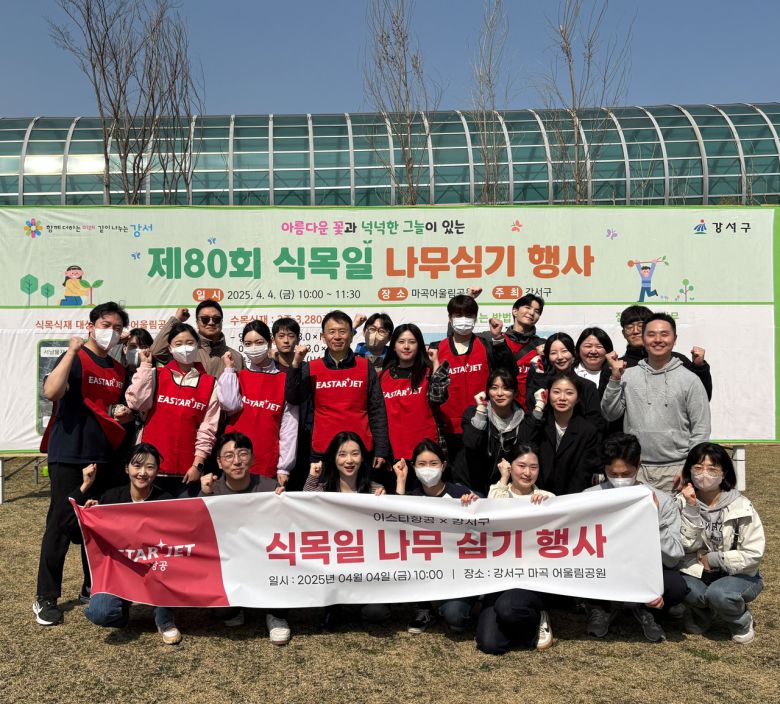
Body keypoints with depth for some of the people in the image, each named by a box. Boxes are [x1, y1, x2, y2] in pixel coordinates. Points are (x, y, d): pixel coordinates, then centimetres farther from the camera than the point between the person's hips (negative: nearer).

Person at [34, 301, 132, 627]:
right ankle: (46, 598, 8)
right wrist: (71, 351, -27)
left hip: (104, 456, 7)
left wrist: (123, 414, 3)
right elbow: (51, 392, -27)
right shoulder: (74, 359, -8)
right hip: (69, 456, -6)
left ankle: (92, 589, 25)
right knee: (61, 524, -3)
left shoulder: (119, 370, 13)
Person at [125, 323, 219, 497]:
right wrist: (145, 365, -4)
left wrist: (198, 464, -4)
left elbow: (208, 428, 2)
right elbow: (136, 402, -10)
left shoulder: (210, 384, 6)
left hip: (188, 469, 0)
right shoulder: (156, 376, 7)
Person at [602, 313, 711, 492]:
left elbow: (701, 430, 1)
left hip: (675, 471, -1)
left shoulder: (690, 380, 1)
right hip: (635, 470, 1)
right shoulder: (628, 376, 5)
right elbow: (610, 414, 1)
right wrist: (615, 377, -8)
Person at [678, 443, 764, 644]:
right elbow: (688, 545, -15)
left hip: (739, 574, -2)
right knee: (683, 586, -29)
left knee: (718, 593, -33)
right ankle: (702, 613, 8)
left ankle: (742, 622, 4)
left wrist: (714, 559, -14)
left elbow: (754, 554, -14)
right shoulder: (683, 502, -7)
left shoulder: (741, 507, -15)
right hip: (699, 572, 2)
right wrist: (691, 509, -26)